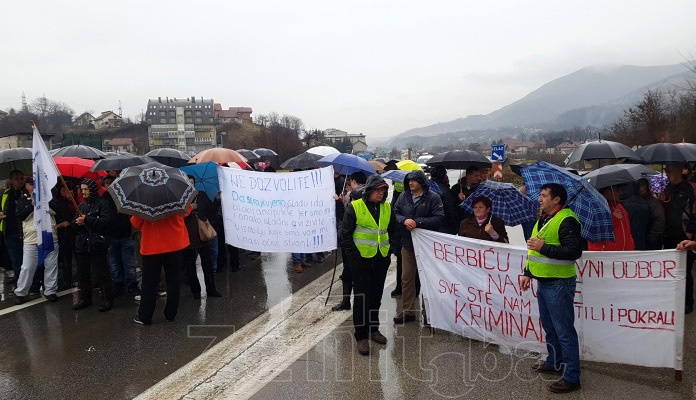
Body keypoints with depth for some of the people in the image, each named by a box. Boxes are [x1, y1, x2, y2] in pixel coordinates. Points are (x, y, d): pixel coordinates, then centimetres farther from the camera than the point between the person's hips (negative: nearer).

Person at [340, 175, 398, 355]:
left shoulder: (387, 207, 6)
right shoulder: (355, 207, -10)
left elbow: (393, 231, 17)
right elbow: (345, 234, -8)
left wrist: (391, 250, 7)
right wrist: (354, 255, -11)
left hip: (381, 259, 5)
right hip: (361, 259, -5)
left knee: (376, 296, 15)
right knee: (362, 297, -1)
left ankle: (373, 329, 30)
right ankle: (361, 336, 9)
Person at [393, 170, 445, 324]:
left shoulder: (433, 198, -7)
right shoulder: (403, 197, 6)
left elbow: (439, 219, -15)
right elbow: (395, 213, 3)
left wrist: (418, 222, -20)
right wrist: (404, 220, -18)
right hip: (407, 243, 4)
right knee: (407, 278, 8)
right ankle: (407, 311, 19)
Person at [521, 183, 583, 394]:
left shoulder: (567, 220, -16)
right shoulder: (543, 219, 14)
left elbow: (574, 251, -24)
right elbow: (535, 249, 22)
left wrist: (544, 247, -24)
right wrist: (528, 273, 20)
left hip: (559, 284, -10)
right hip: (542, 282, 10)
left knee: (564, 331, -3)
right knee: (549, 327, 21)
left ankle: (571, 377, 6)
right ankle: (554, 362, 37)